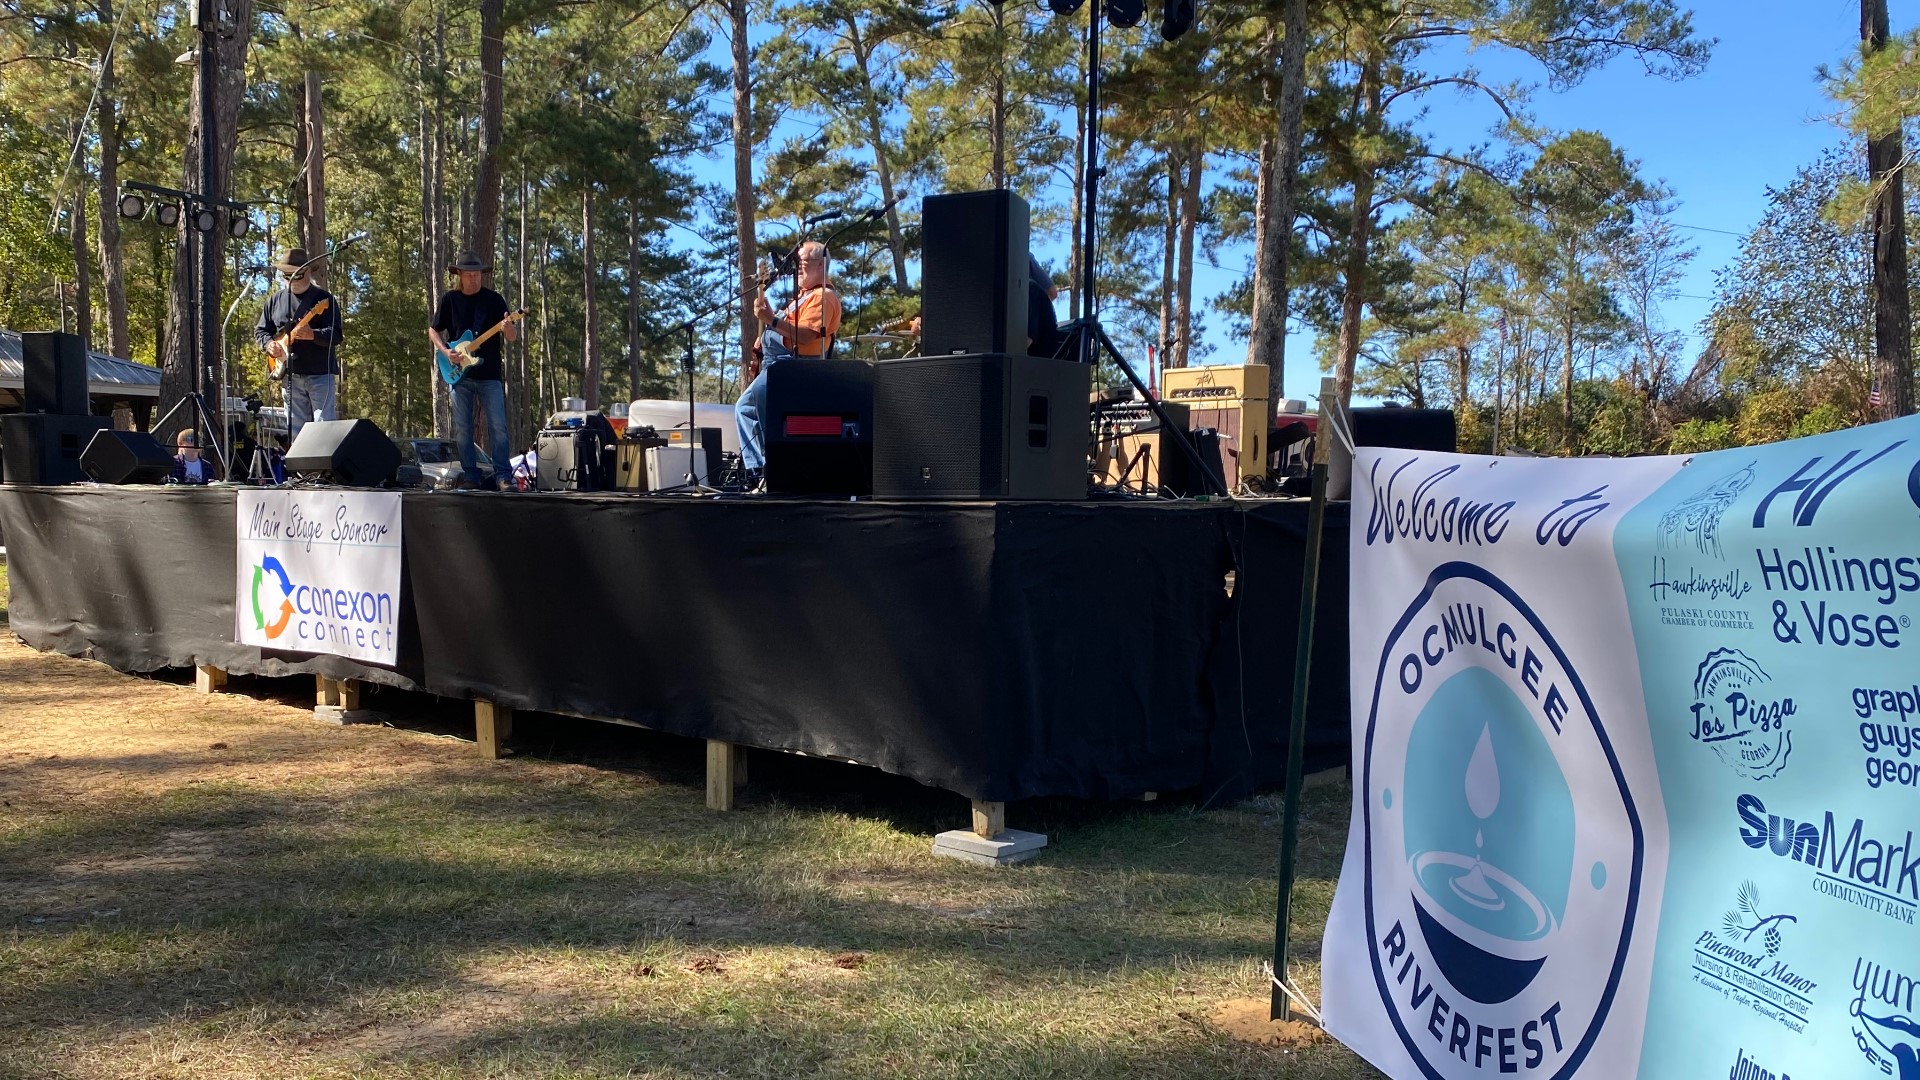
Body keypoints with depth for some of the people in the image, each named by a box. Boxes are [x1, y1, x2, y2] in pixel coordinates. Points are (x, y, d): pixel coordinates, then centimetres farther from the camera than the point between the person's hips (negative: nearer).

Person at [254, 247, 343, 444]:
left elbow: (336, 335, -10)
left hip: (319, 373, -5)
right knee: (296, 430, 8)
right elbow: (260, 330, 19)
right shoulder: (275, 300, 13)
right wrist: (269, 343, -3)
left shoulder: (323, 298, -1)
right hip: (290, 374, 5)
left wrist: (312, 335, -28)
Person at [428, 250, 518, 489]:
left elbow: (512, 337, 0)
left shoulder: (494, 299, 2)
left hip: (489, 373, -2)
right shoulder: (450, 299, 7)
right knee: (462, 428, 3)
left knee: (498, 426, -9)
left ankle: (502, 476, -8)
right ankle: (471, 476, 10)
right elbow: (433, 330, 16)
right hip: (460, 373, 2)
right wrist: (445, 351, -2)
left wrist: (508, 327, -23)